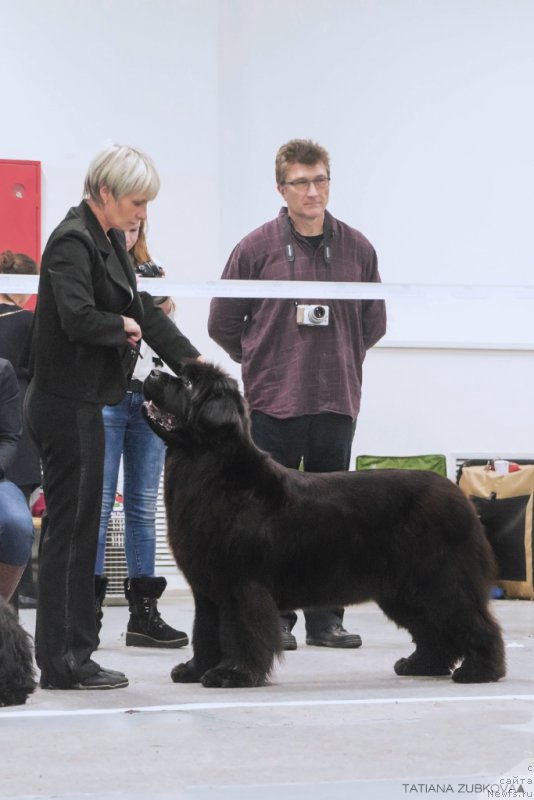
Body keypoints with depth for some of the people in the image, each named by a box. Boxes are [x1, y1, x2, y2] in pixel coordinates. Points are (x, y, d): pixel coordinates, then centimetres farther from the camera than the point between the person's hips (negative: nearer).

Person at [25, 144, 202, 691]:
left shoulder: (109, 240, 14)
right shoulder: (73, 241, -15)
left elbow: (143, 310, 18)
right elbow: (78, 317, -28)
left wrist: (193, 363, 12)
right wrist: (124, 326, -9)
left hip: (83, 403, 10)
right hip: (66, 403, -10)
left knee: (74, 526, 11)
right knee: (72, 527, -6)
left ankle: (64, 656, 17)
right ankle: (64, 661, 0)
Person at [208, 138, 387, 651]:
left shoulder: (357, 249, 4)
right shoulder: (256, 248, -4)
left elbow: (374, 322, 16)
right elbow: (222, 322, 4)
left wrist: (338, 359, 10)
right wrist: (265, 361, 7)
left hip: (337, 402, 3)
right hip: (273, 402, -3)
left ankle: (325, 618, 17)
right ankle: (275, 618, 11)